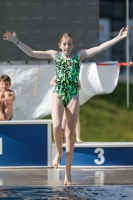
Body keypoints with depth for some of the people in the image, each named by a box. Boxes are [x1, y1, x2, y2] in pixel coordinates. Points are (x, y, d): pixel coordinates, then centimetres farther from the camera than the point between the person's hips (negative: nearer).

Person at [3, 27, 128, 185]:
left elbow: (100, 48, 0)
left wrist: (118, 38, -8)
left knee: (71, 132, 1)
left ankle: (68, 173, 4)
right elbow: (31, 53, 9)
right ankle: (59, 152, 12)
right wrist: (16, 41, 4)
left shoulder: (80, 55, 6)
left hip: (73, 97, 0)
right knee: (56, 127, -22)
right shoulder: (54, 55, 9)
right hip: (58, 95, 0)